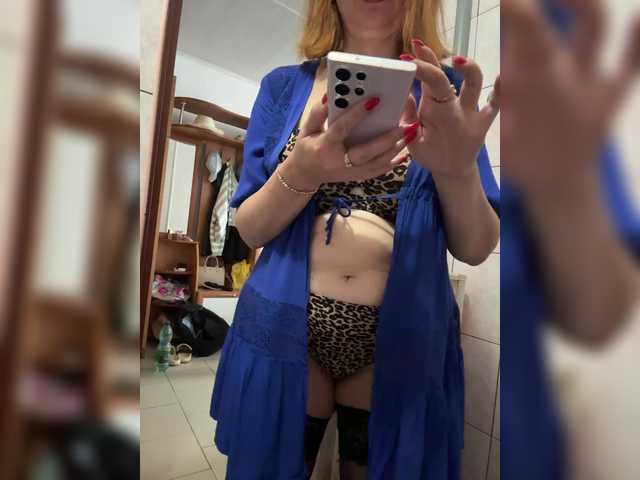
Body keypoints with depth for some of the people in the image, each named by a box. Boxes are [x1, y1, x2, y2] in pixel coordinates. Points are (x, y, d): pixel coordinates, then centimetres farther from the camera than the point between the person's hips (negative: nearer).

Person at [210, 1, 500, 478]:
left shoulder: (446, 91, 2)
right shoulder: (285, 85, 3)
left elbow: (476, 248, -3)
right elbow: (250, 229, -2)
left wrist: (459, 170, -23)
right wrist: (301, 170, -22)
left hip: (403, 342, 1)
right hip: (285, 330, 1)